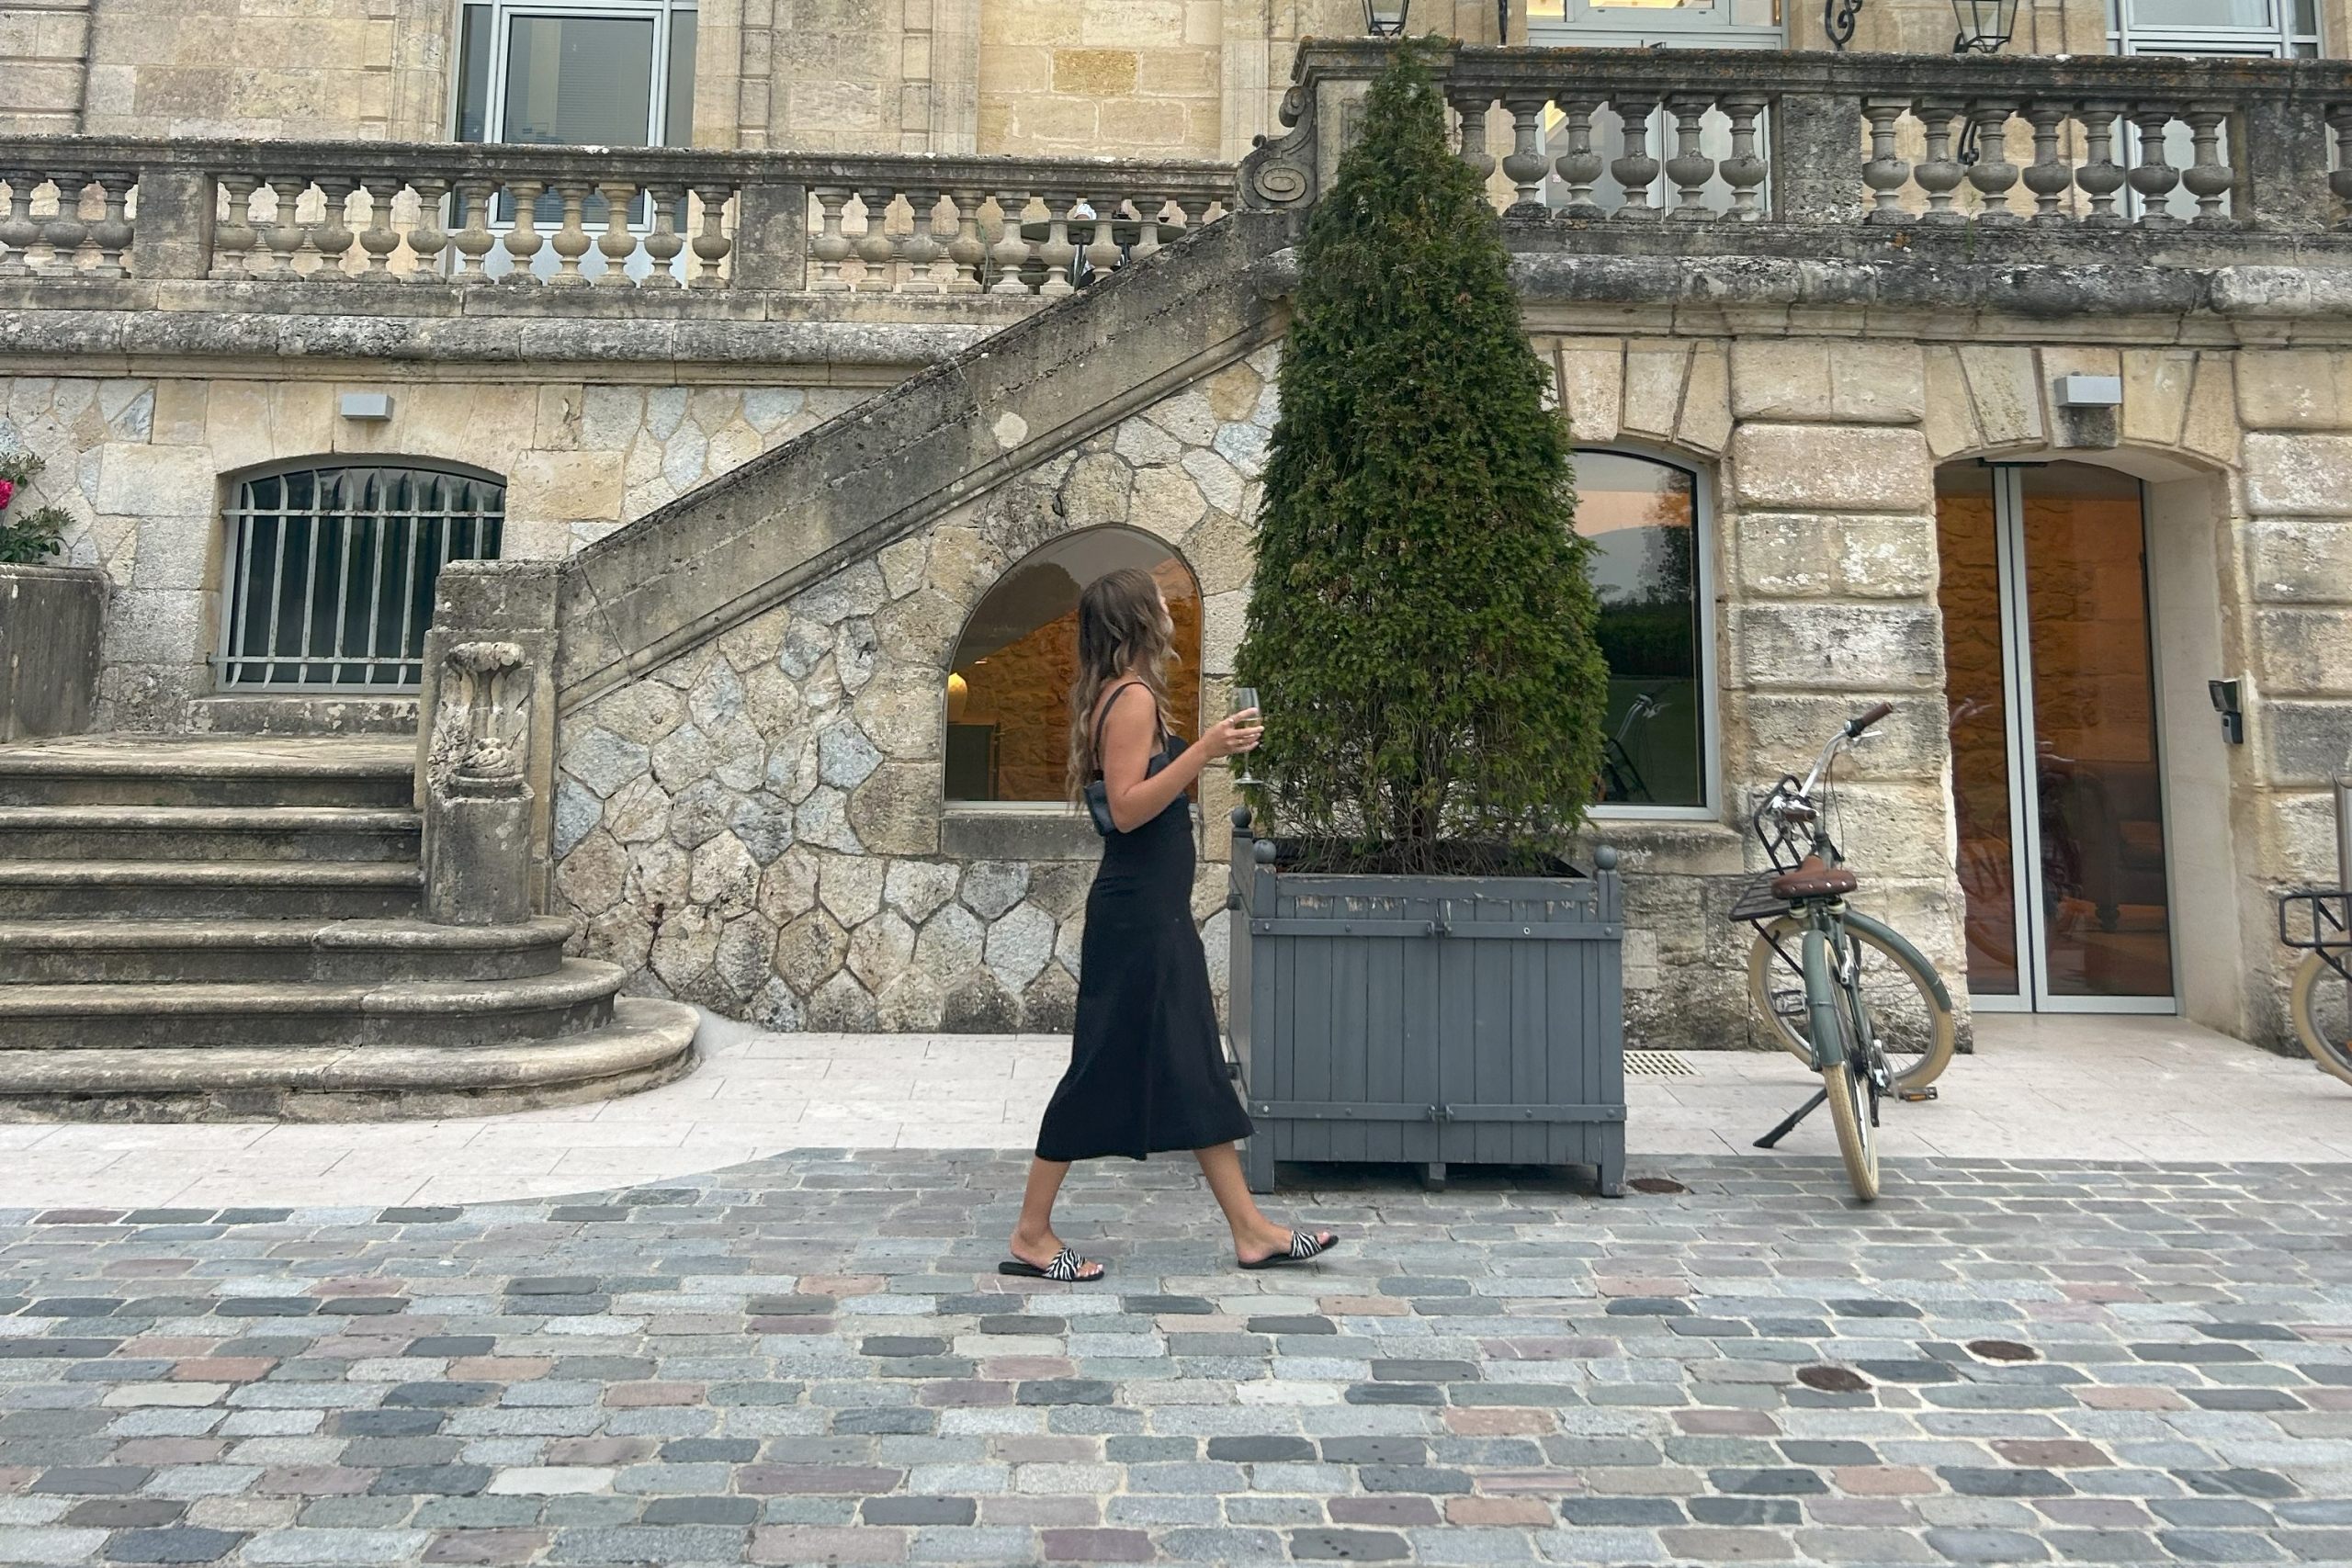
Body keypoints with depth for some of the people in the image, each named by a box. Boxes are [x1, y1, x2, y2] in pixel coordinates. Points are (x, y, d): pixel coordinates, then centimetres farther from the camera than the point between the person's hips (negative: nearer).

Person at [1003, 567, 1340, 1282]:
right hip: (1136, 911, -10)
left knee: (1195, 1071, 12)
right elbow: (1127, 809, -23)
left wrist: (1206, 748, 24)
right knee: (1102, 1070, -1)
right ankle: (1031, 1236, 13)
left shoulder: (1120, 697, 14)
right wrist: (1204, 750, -29)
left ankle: (1251, 1231, 20)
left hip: (1155, 911, 10)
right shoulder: (1133, 698, -15)